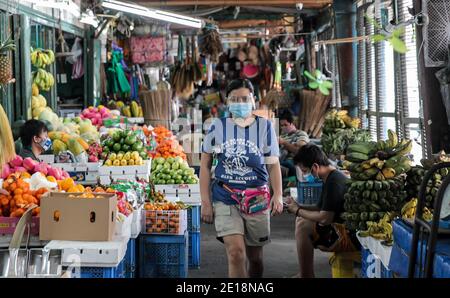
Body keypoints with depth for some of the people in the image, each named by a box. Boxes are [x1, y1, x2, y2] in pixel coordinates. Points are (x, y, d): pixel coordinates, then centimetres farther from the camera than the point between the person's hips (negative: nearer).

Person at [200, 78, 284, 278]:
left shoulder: (264, 127, 4)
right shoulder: (217, 127, 2)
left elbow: (273, 164, 6)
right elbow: (205, 165, 5)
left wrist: (278, 195, -10)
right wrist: (205, 202, 0)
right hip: (225, 199, -1)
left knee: (255, 256, 12)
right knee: (236, 252, -17)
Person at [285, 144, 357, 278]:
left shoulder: (334, 181, -21)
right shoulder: (333, 177, 11)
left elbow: (325, 218, -24)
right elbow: (322, 209, 18)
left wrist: (298, 211, -9)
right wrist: (299, 207, 5)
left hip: (350, 236, -11)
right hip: (343, 228, 11)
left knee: (303, 227, -18)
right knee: (301, 220, 15)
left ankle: (306, 275, -8)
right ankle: (305, 273, 13)